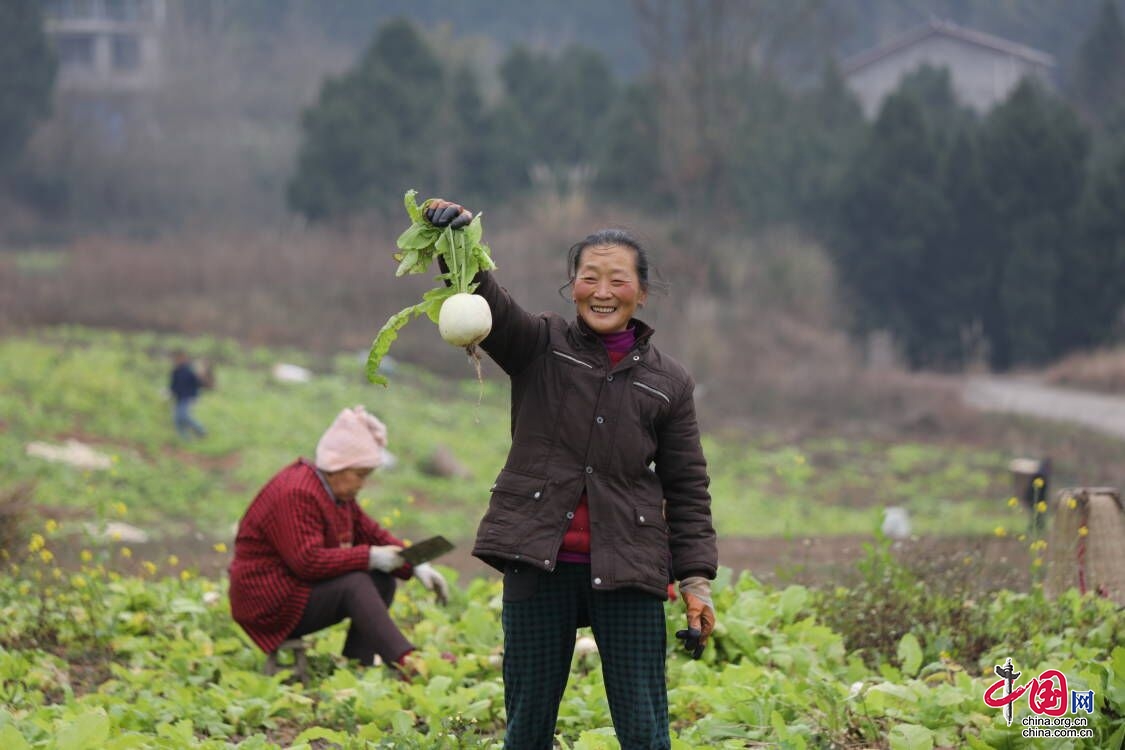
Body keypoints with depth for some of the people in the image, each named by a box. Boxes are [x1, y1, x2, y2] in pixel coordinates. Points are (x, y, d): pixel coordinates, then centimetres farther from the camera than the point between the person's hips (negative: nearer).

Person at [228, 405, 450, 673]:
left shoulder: (338, 493, 11)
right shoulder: (297, 495, -22)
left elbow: (371, 533, 12)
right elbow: (308, 561, -30)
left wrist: (416, 566, -3)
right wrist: (369, 557, -27)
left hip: (298, 588, 10)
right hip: (270, 603, -10)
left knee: (383, 581, -2)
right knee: (354, 585, -27)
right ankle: (406, 663, -38)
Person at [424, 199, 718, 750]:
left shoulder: (668, 383, 7)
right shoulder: (538, 347, 5)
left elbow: (688, 489, 10)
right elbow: (486, 304, -14)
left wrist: (696, 582, 3)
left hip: (626, 574, 0)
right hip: (539, 564, 0)